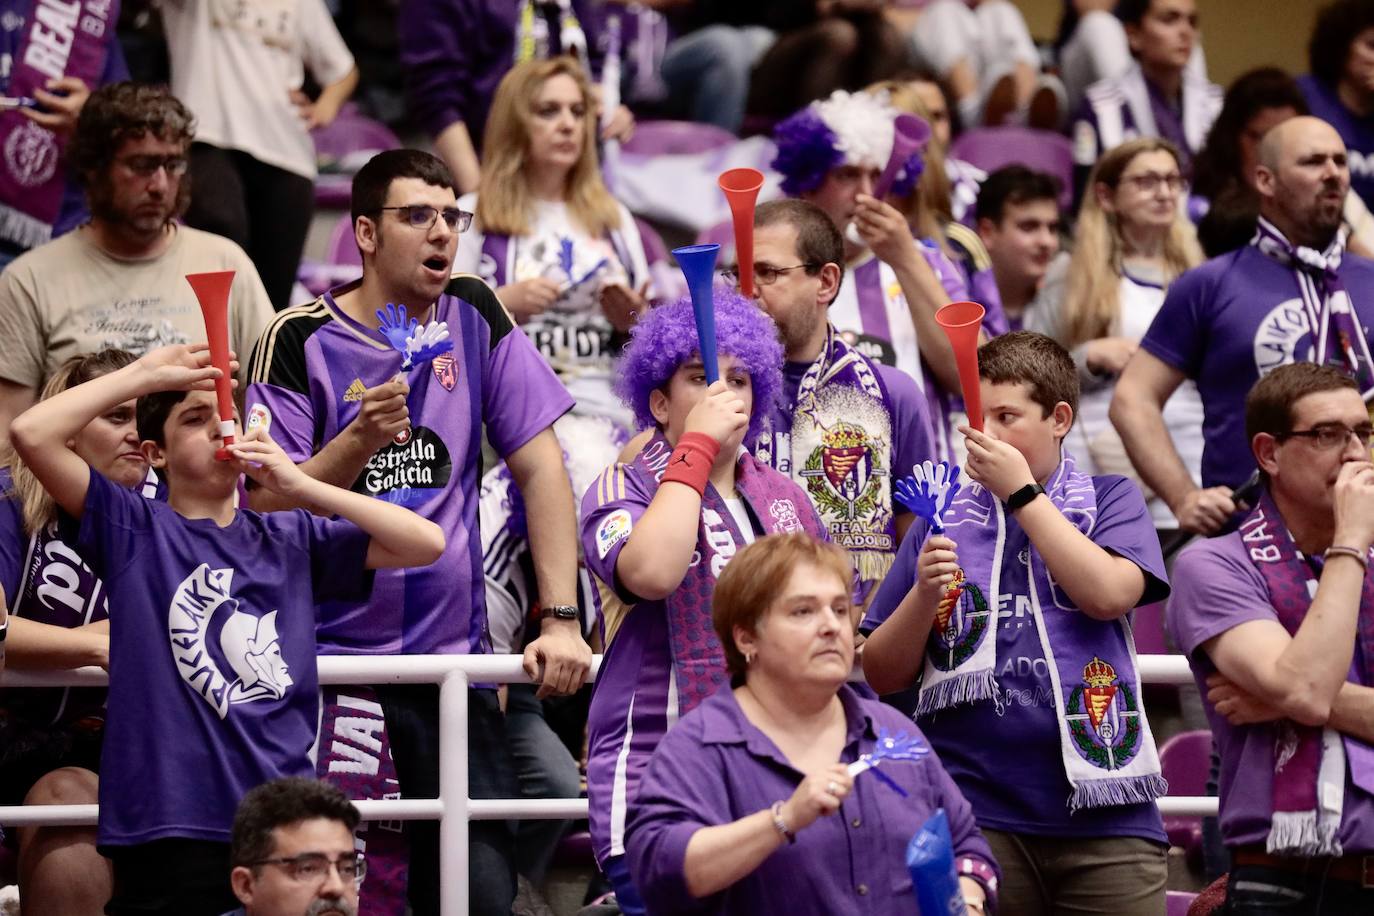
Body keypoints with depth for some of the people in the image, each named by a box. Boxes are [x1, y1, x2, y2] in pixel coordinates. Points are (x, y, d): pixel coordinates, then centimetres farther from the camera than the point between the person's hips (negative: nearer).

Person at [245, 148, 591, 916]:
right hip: (326, 665, -3)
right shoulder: (300, 341, -3)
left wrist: (561, 619, -5)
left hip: (455, 659, 3)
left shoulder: (476, 317, 6)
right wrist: (361, 439, -23)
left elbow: (540, 465, 4)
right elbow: (267, 509, -7)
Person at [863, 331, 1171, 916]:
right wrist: (924, 592, -8)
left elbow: (1109, 595, -11)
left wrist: (1020, 491, -6)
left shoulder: (1109, 501, 10)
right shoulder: (943, 521, 12)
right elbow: (884, 676, 10)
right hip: (975, 817, 1)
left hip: (1103, 818, -1)